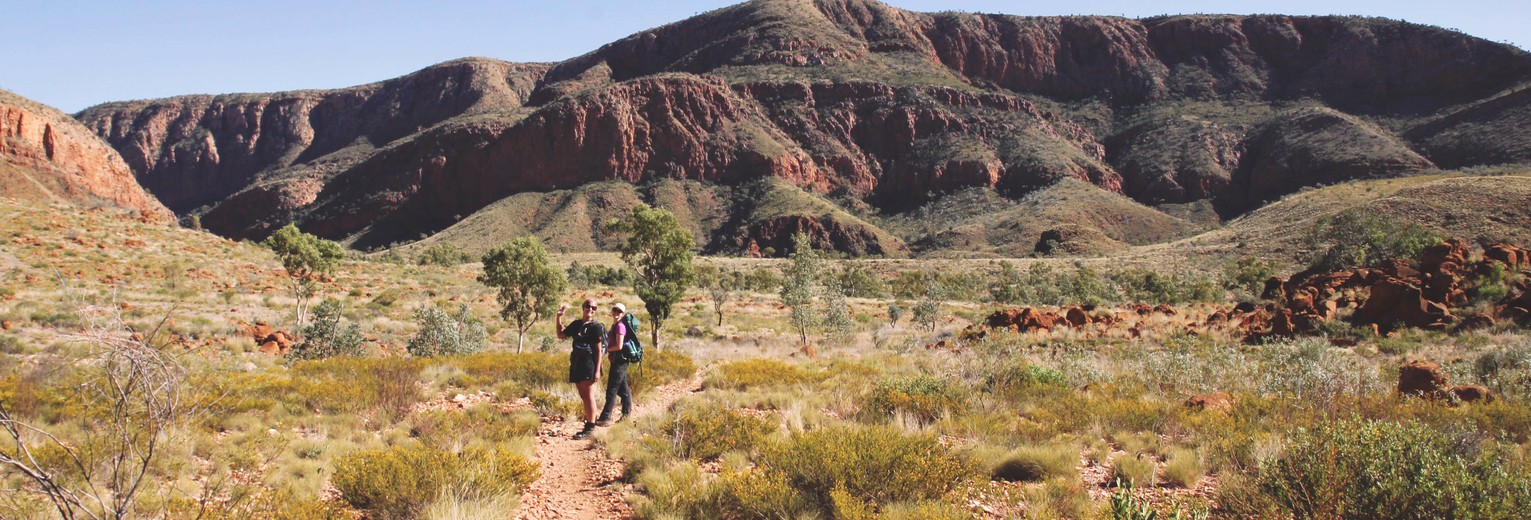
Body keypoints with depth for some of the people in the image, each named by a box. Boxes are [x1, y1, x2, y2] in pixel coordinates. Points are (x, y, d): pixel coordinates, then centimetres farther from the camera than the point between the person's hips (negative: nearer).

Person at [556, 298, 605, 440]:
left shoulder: (596, 327, -5)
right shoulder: (576, 324, 15)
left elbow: (599, 350, -8)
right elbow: (561, 335, 26)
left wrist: (597, 370, -14)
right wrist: (559, 317, 18)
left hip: (589, 364, -7)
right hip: (577, 364, 7)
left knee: (589, 396, -8)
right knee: (584, 396, 11)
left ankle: (591, 428, -7)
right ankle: (588, 424, 19)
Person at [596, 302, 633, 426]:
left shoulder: (620, 326, -14)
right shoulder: (614, 325, 15)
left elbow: (619, 346, -18)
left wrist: (605, 350, -6)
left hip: (619, 361, -10)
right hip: (617, 361, 10)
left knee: (612, 390, -8)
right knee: (623, 389, 13)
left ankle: (605, 418, -6)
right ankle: (627, 414, 19)